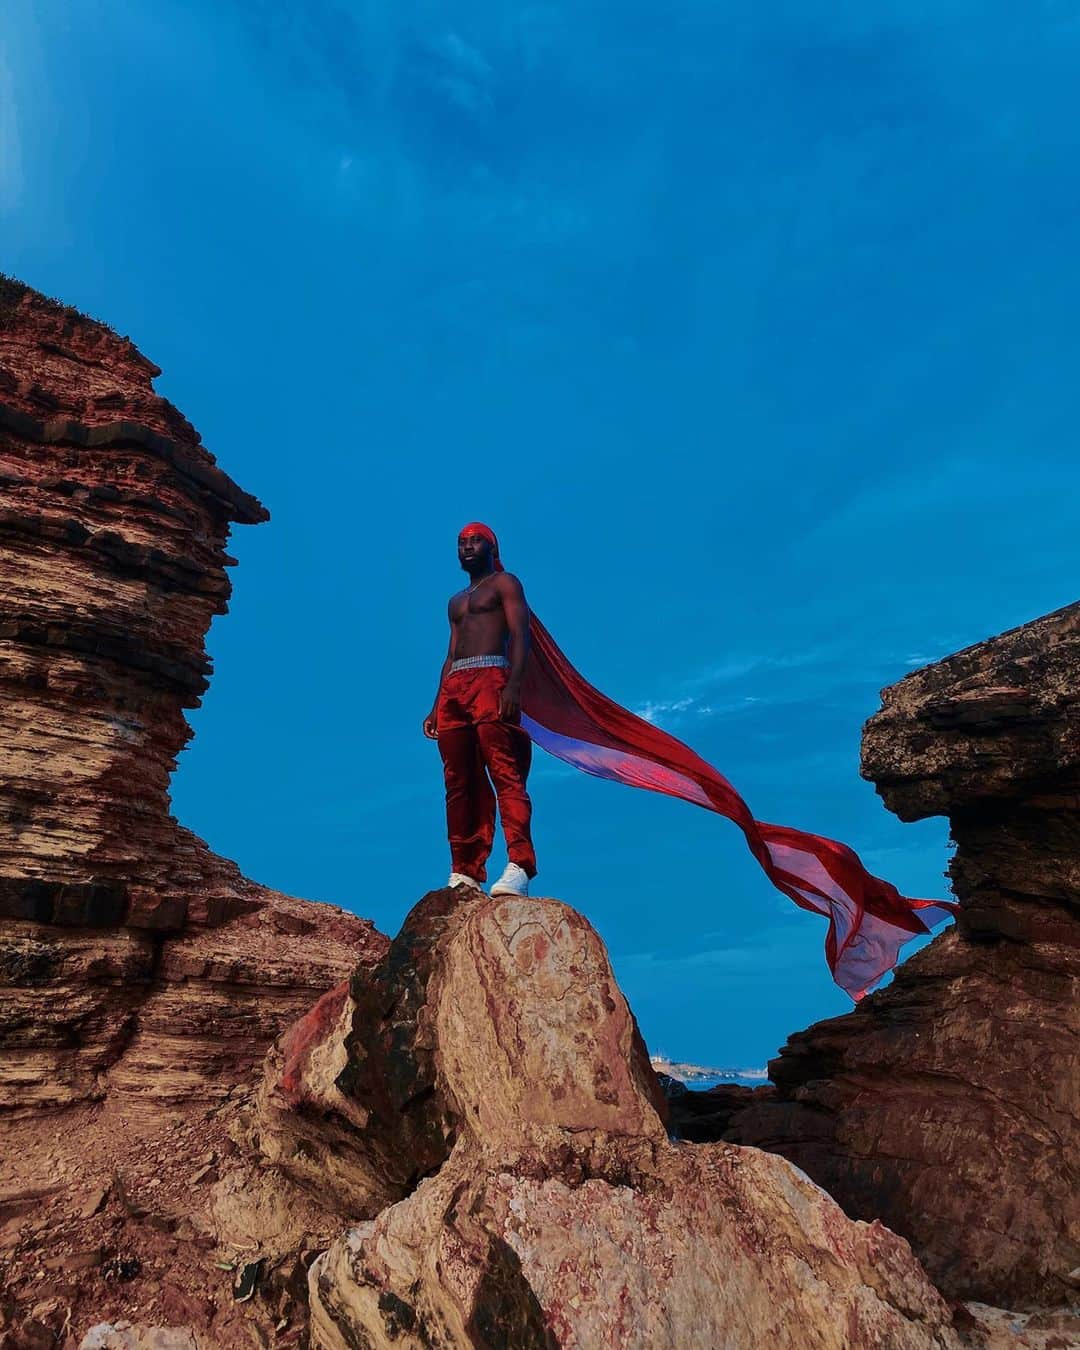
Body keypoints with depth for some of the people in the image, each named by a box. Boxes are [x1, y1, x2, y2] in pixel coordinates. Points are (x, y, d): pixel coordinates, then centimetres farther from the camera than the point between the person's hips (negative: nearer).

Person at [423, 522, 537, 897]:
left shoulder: (505, 583, 11)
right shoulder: (456, 602, 31)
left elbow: (520, 636, -4)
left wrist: (514, 686, -20)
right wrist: (436, 707, 16)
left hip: (490, 678, -7)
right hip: (453, 687, 7)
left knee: (503, 771, -19)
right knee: (459, 782, 0)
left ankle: (519, 866, -28)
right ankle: (465, 872, 0)